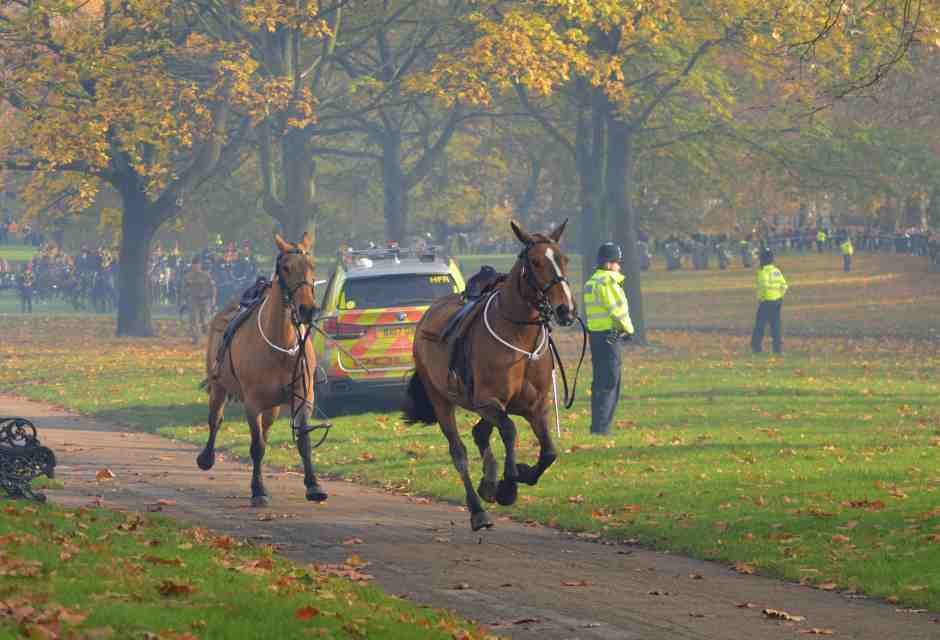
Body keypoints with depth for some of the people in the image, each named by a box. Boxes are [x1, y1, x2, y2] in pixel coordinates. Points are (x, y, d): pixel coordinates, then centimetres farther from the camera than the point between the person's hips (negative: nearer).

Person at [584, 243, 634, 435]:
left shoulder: (592, 282, 16)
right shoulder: (608, 282, -15)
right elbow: (618, 310, -15)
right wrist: (628, 329, 2)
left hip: (596, 333, 10)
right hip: (609, 336, -10)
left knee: (601, 382, 16)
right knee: (608, 382, -8)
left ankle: (599, 425, 20)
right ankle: (600, 426, -10)